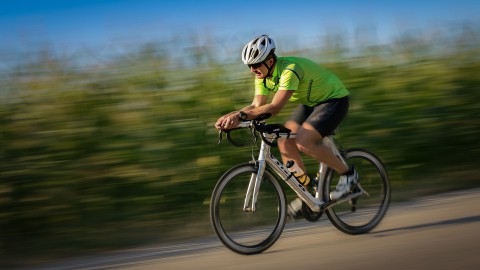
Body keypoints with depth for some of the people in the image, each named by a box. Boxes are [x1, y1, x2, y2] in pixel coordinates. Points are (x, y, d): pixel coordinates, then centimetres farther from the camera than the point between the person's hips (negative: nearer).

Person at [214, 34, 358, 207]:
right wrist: (230, 116, -29)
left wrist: (241, 116, -50)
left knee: (303, 142, -25)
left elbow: (275, 107, -42)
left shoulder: (290, 70, -33)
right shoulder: (263, 76, -6)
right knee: (285, 141, -6)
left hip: (334, 100, -9)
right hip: (311, 103, 9)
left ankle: (347, 173, -6)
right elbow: (257, 105, -12)